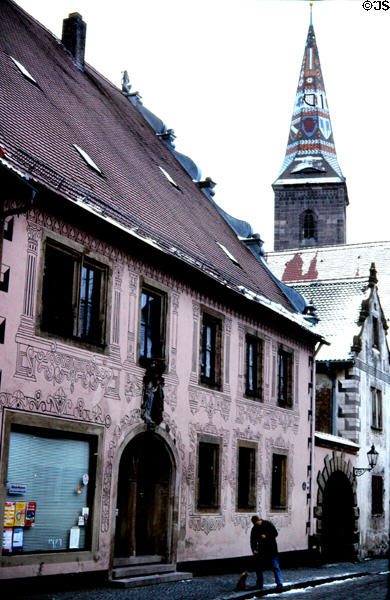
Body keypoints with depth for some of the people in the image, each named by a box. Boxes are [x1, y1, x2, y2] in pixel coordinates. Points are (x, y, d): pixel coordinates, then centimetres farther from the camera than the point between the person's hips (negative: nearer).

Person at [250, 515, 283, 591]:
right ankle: (259, 584, 17)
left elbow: (275, 533, -8)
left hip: (271, 548, -4)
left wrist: (266, 536, -20)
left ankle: (279, 584, -9)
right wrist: (254, 549, -19)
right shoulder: (254, 529, 1)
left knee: (275, 567, -9)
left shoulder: (268, 524, -8)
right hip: (261, 550, 4)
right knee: (258, 566, 5)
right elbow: (253, 541, -3)